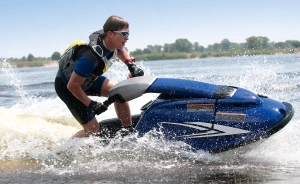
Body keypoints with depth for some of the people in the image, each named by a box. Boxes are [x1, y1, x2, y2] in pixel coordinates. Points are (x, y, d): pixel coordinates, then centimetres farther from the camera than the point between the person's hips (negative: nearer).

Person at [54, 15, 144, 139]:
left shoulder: (110, 42, -14)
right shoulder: (90, 57, -39)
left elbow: (120, 50, 13)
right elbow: (72, 86, -32)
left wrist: (131, 65, -4)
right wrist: (91, 104, -23)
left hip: (87, 79, 8)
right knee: (93, 130, -8)